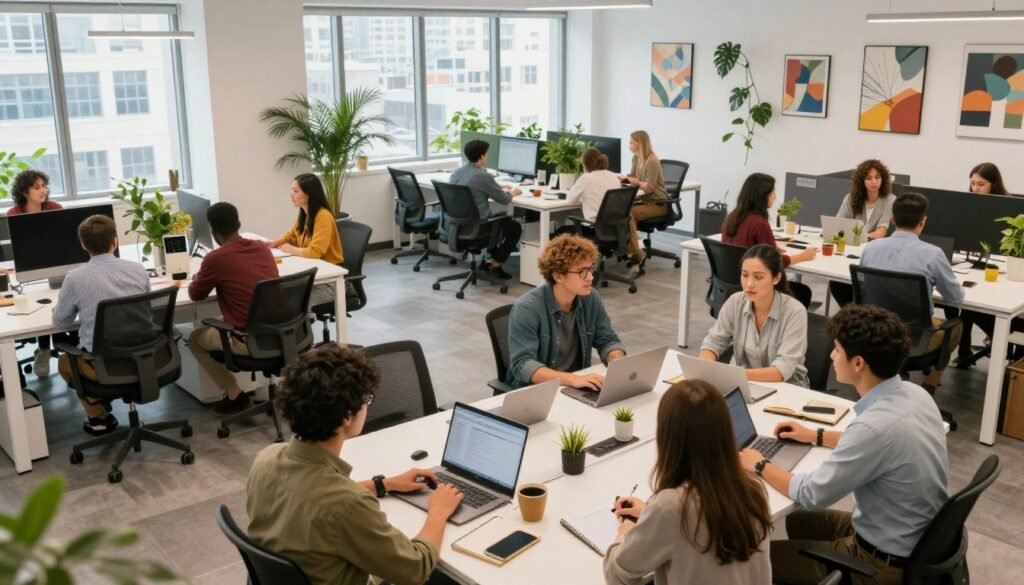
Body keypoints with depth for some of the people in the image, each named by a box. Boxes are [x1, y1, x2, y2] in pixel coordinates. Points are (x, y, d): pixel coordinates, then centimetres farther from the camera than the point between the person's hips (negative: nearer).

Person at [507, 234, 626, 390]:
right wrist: (571, 379, -37)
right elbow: (522, 365, -25)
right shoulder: (527, 308, -18)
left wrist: (618, 363, -15)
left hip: (576, 389, 7)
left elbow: (608, 340, 7)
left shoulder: (591, 298, -1)